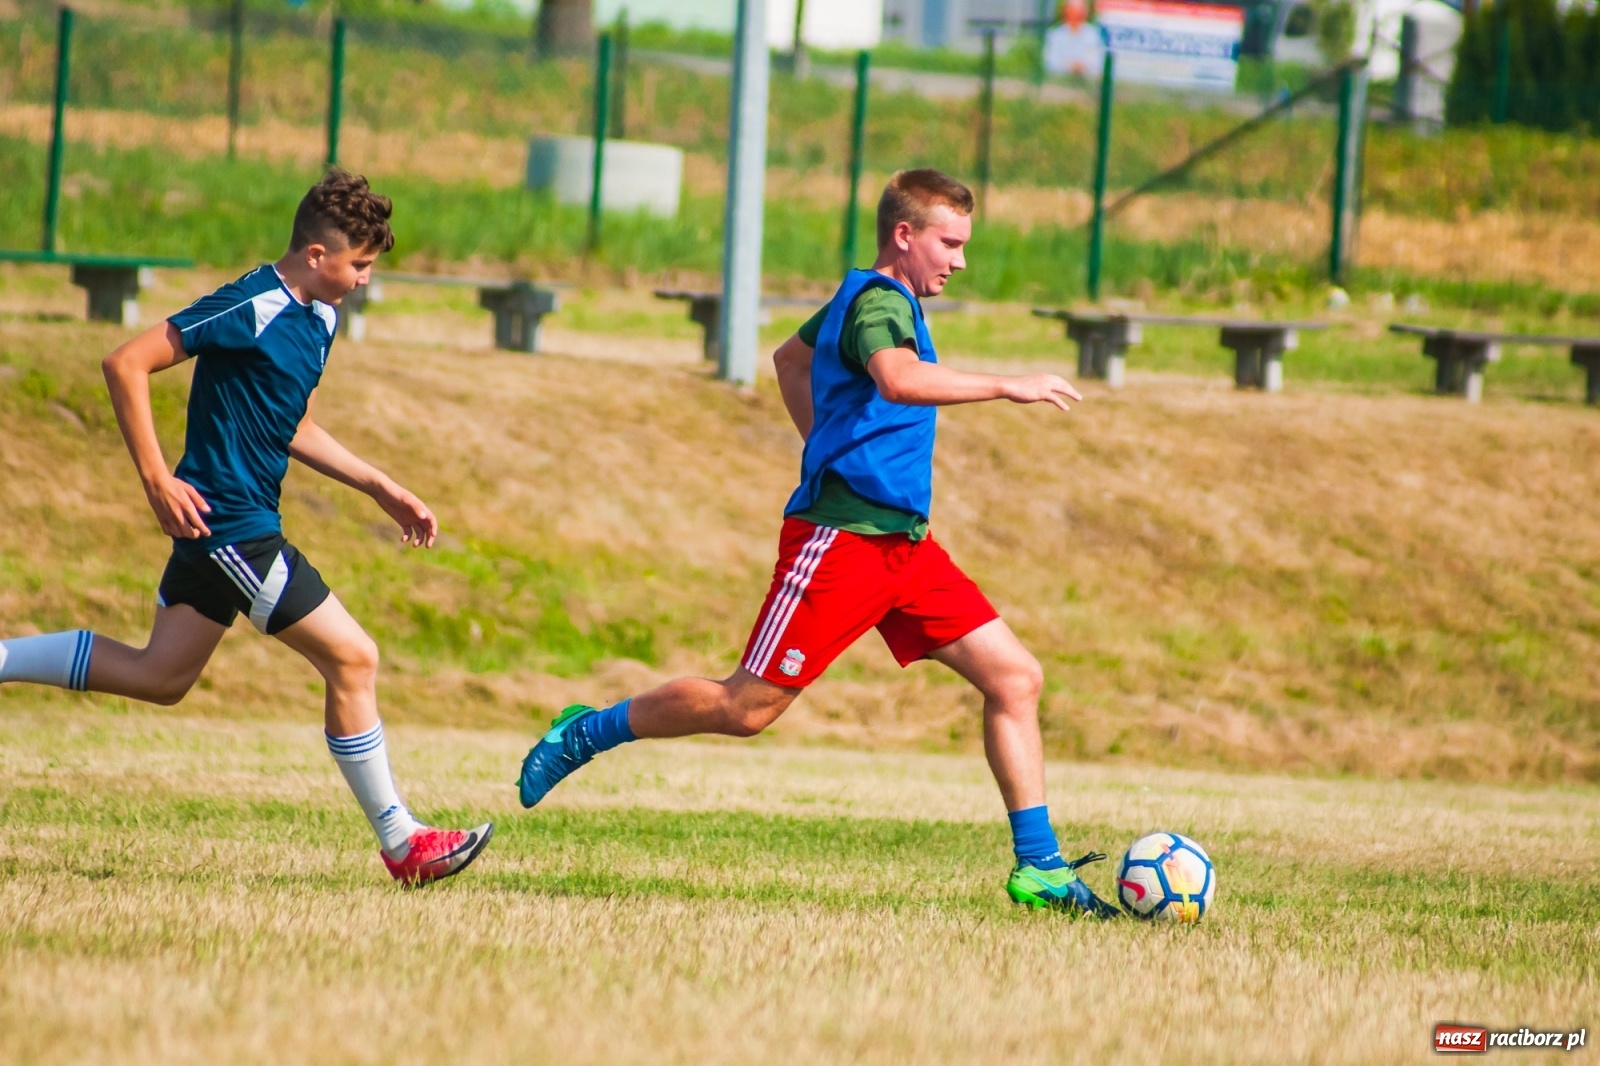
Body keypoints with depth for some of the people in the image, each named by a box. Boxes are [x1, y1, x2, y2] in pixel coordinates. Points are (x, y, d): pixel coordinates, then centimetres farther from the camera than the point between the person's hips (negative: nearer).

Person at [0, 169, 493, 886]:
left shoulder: (318, 319, 11)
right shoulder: (251, 309, -19)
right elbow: (127, 365, -20)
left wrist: (381, 489, 18)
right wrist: (157, 481, -22)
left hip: (235, 523, 10)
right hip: (230, 523, -10)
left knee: (160, 676, 17)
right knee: (352, 659, -6)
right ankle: (402, 845, 2)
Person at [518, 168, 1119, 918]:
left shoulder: (866, 297, 17)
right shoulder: (879, 301, -13)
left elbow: (792, 358, 35)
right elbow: (898, 379, -36)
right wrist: (1005, 387, -32)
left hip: (902, 543, 10)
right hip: (841, 539, -10)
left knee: (1014, 677, 0)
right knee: (748, 707, -6)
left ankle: (1038, 868, 0)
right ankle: (586, 732, 15)